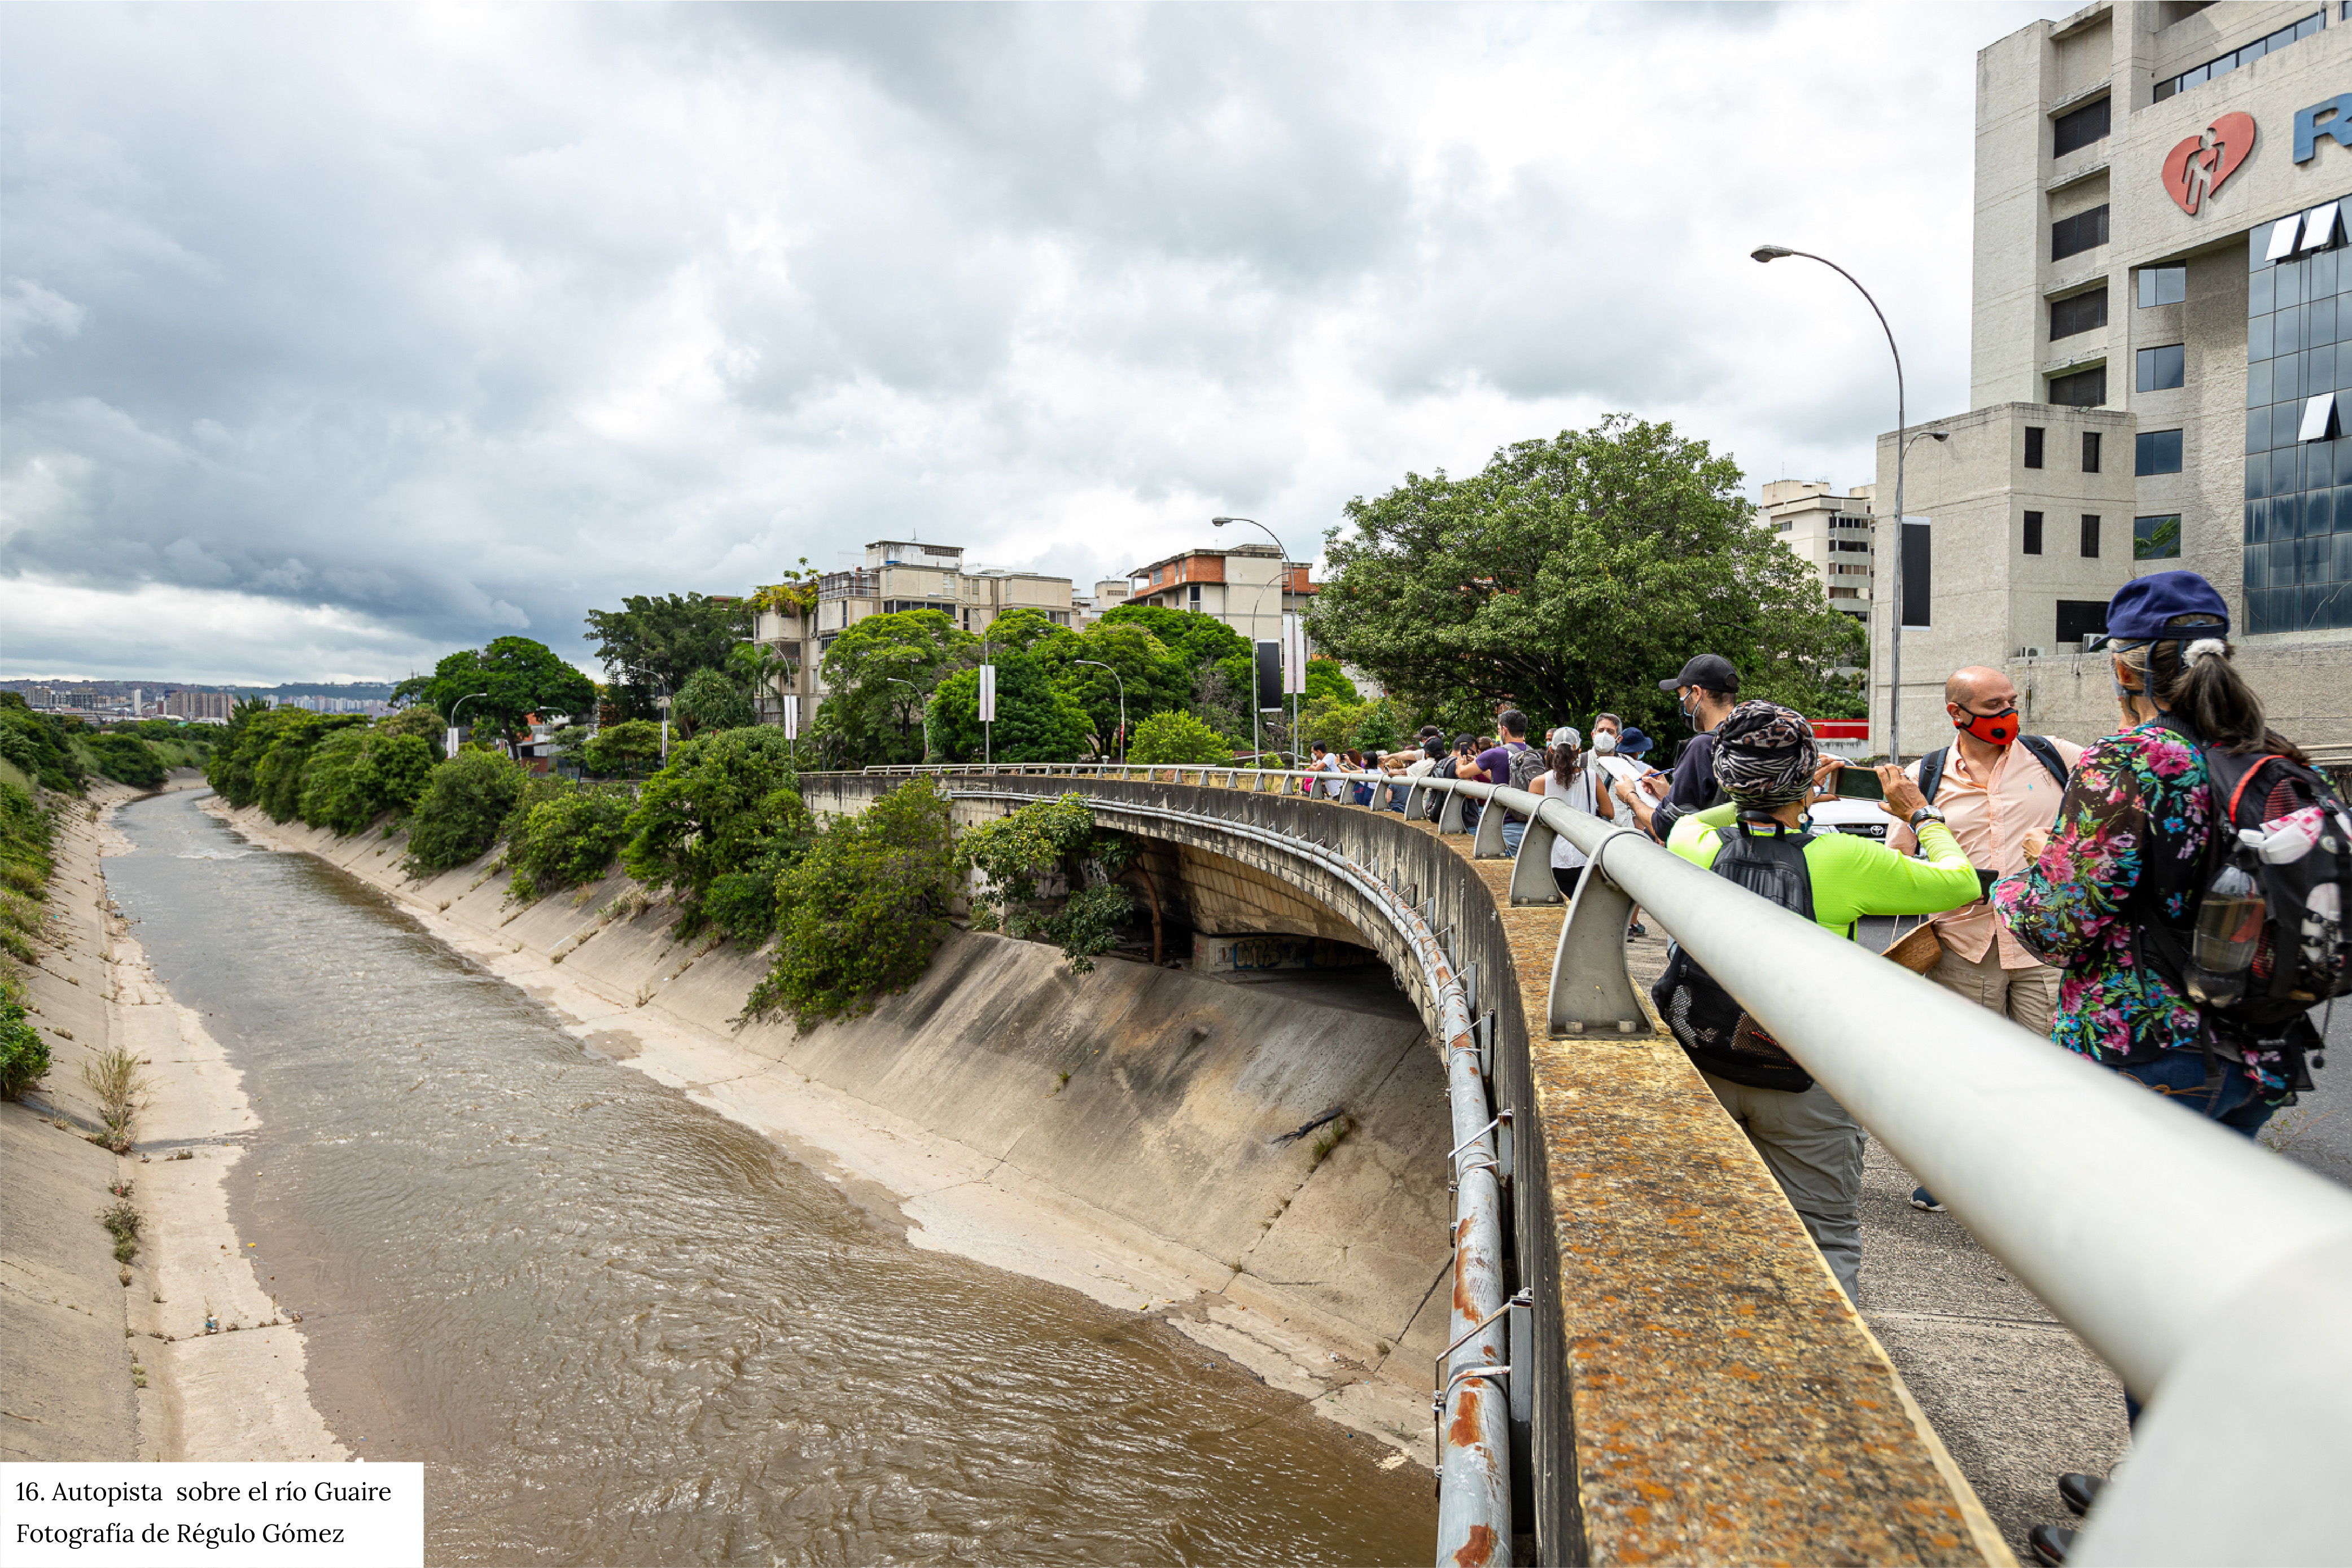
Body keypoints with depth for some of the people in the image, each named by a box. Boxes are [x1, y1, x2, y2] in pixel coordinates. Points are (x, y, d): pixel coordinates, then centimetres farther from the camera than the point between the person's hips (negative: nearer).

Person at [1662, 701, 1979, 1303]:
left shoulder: (1696, 845, -9)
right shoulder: (1842, 862, -17)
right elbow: (1960, 881, -2)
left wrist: (1782, 800, 21)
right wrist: (1920, 812, 13)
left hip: (1702, 1072, 4)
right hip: (1803, 1086, -3)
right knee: (1828, 1242, 10)